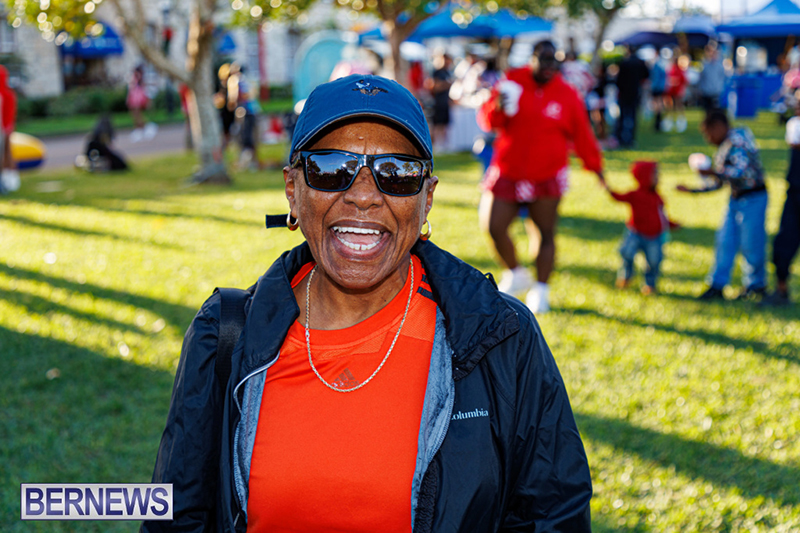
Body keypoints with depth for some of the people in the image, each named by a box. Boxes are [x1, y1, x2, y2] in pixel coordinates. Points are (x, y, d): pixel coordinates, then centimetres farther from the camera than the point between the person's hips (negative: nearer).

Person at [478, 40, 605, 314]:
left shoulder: (567, 95, 1)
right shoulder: (512, 83, 0)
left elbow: (582, 135, 7)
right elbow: (488, 121, -1)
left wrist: (596, 167, 6)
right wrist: (497, 108, -23)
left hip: (547, 176, -1)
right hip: (507, 173, 1)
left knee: (545, 234, 1)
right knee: (493, 227, -5)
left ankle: (540, 290, 16)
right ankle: (515, 275, 21)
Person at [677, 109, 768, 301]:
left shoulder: (738, 140, -15)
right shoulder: (722, 149, 12)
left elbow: (741, 171, -27)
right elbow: (717, 183, 18)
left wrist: (713, 172, -34)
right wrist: (692, 190, 13)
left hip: (753, 197, -9)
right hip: (736, 198, 9)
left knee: (751, 244, 0)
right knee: (725, 240, 4)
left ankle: (756, 286, 18)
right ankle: (717, 285, 9)